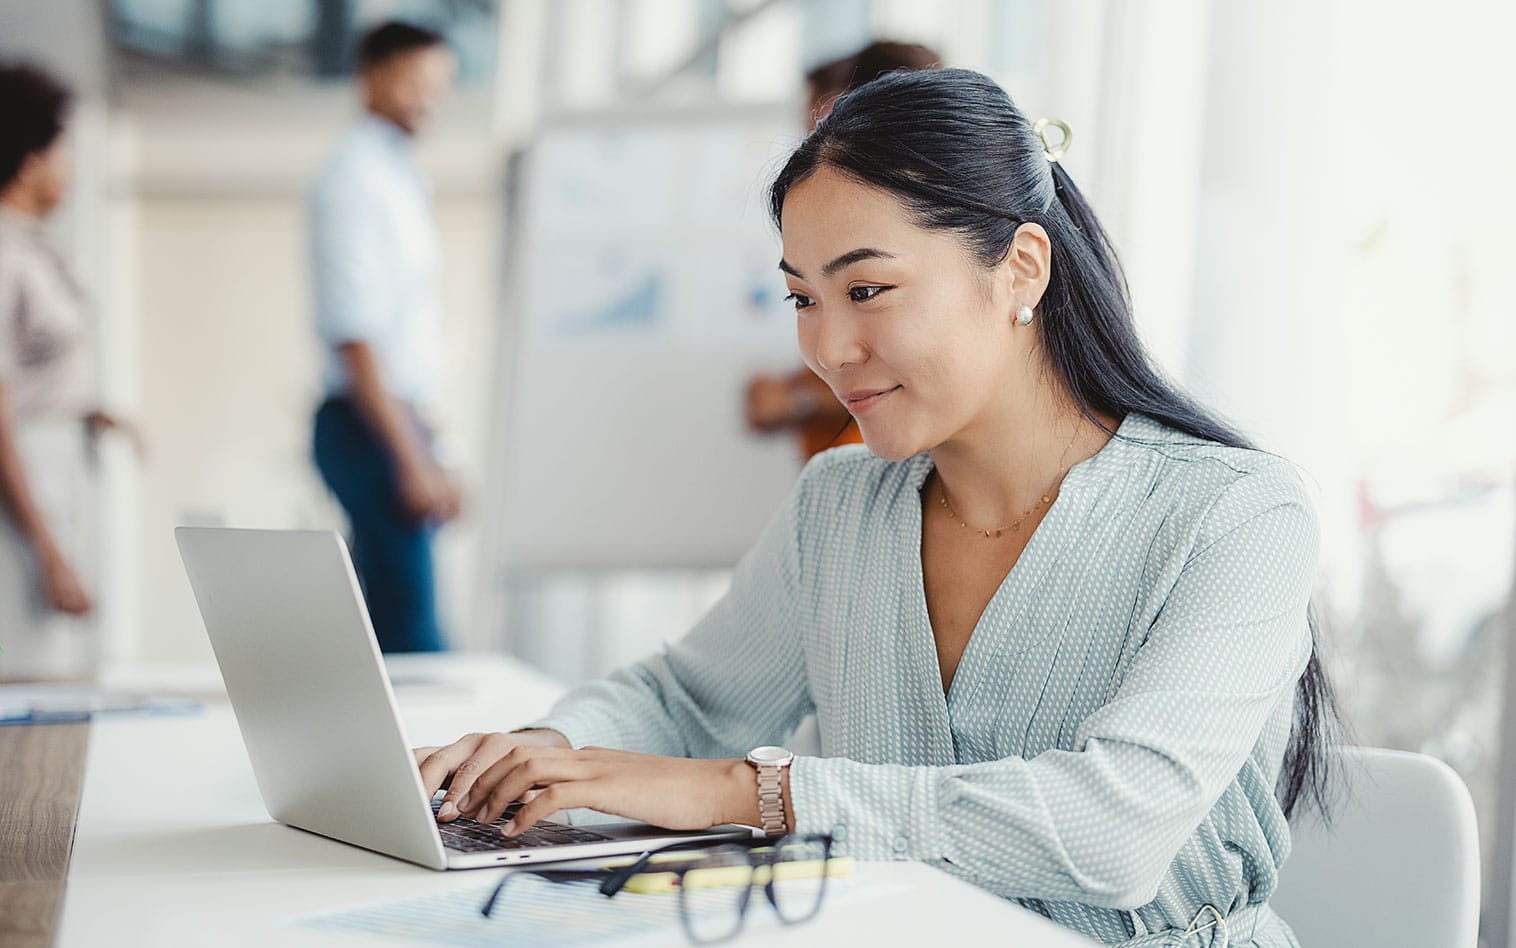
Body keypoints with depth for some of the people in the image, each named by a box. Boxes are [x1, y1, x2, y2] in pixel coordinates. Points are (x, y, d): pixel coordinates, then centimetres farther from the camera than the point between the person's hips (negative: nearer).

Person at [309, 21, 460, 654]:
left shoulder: (399, 176, 17)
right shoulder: (354, 180, -12)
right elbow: (353, 336, -19)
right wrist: (412, 460, -22)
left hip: (398, 417, 9)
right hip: (371, 427, -9)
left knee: (388, 620, 13)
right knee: (410, 626, -10)